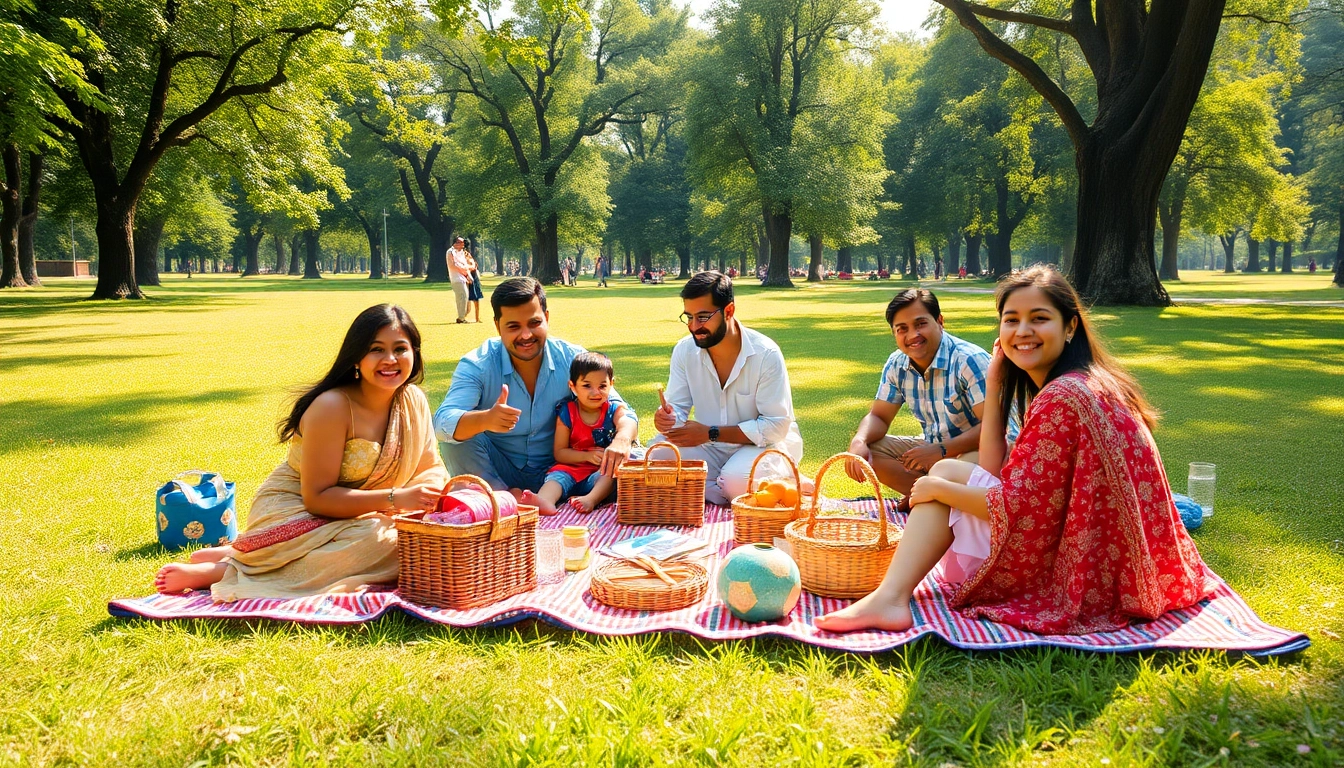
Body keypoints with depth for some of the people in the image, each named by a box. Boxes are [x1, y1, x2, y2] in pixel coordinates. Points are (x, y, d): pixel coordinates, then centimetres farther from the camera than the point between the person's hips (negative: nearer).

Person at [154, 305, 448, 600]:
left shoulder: (413, 401, -2)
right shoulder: (332, 407, -21)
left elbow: (431, 468, 4)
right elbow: (317, 498, -22)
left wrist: (436, 489, -20)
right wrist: (395, 498, -30)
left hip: (357, 515, 8)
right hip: (296, 514, -8)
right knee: (384, 545, -31)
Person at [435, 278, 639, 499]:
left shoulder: (572, 359, -8)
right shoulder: (477, 365, -13)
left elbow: (621, 412, -12)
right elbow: (443, 422, -28)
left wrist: (622, 439, -38)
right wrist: (484, 420, -52)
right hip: (497, 475, -1)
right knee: (457, 433, -27)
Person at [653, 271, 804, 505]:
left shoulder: (766, 354, -19)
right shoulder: (684, 351, -5)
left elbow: (776, 426, -20)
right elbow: (678, 408, -1)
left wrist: (710, 433, -25)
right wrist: (669, 419, -28)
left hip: (764, 443, -5)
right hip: (711, 448, 5)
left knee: (735, 481, -36)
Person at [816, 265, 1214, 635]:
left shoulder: (1062, 397, -23)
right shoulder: (1084, 385, 9)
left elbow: (1017, 506, -21)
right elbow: (995, 471, 8)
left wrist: (938, 487, -6)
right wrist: (993, 387, 3)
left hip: (1080, 568, -11)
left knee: (947, 471, -3)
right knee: (956, 471, 19)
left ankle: (890, 599, -7)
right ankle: (889, 597, 13)